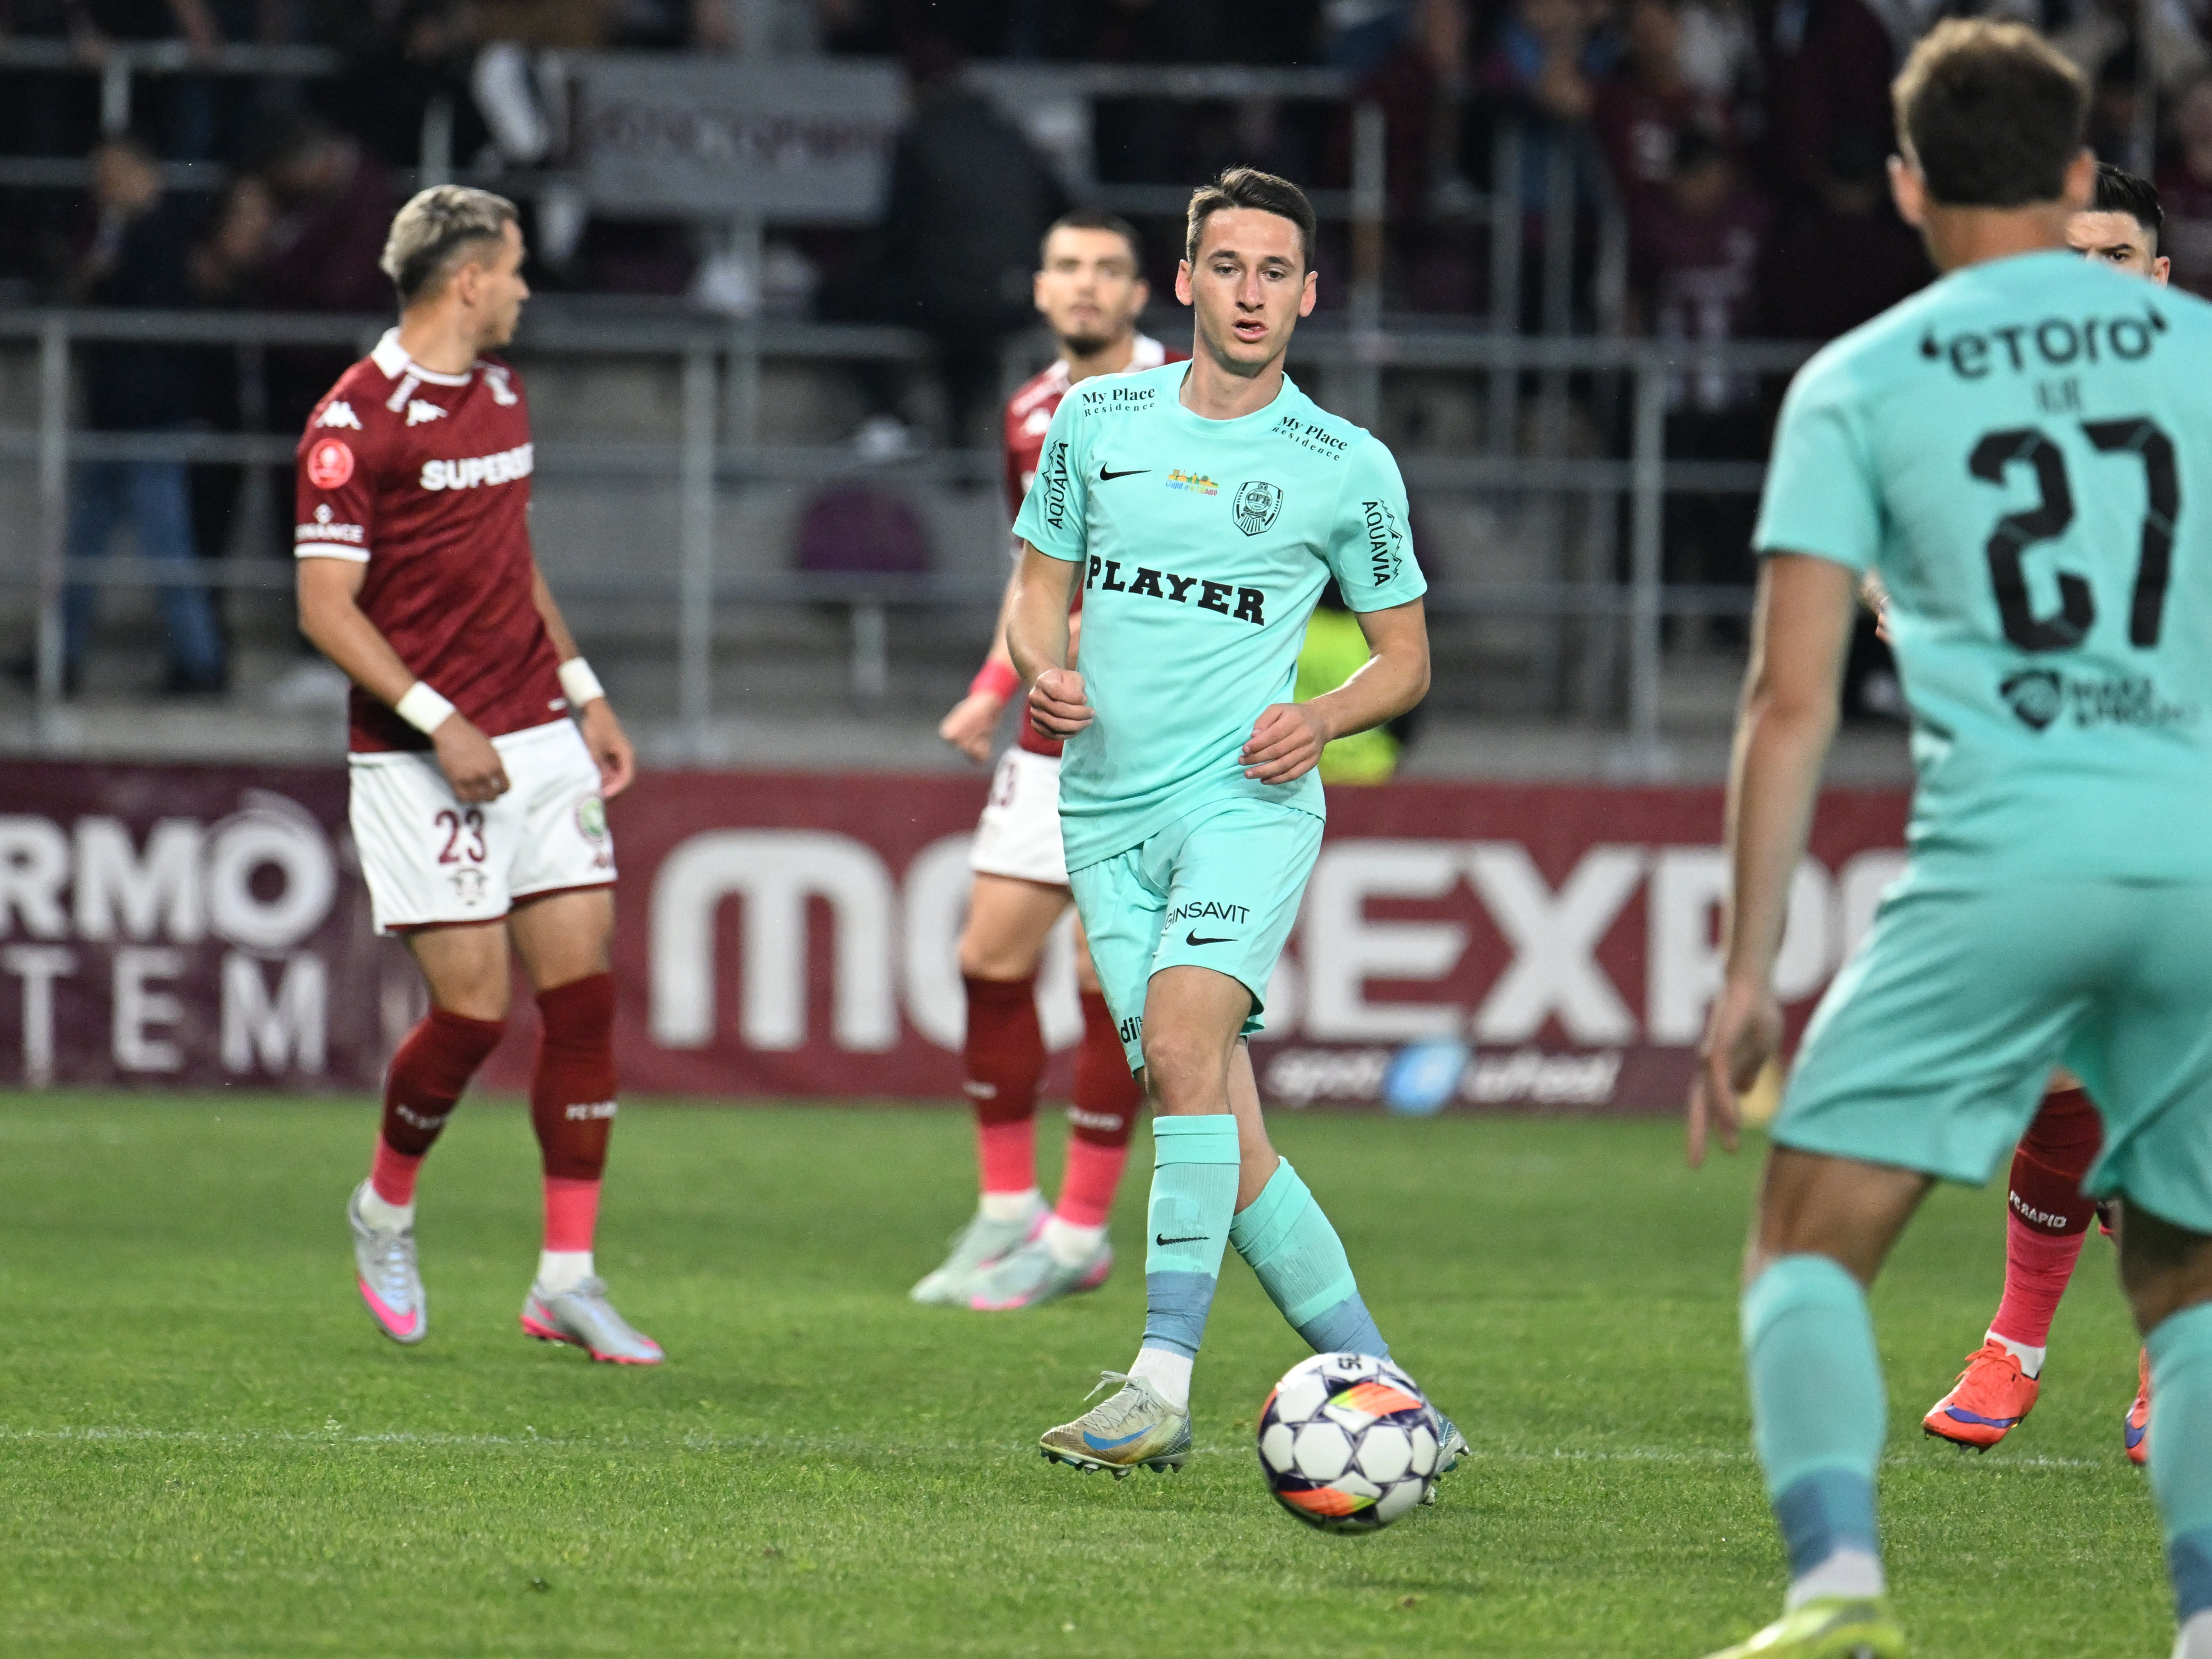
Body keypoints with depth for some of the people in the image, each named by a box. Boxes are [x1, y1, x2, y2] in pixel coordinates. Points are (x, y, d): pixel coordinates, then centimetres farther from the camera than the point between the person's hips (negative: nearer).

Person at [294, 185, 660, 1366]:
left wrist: (582, 691, 19)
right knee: (473, 1009, -8)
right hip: (426, 765, -7)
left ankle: (568, 1280, 3)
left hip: (541, 740, 7)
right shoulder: (356, 420, -11)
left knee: (582, 993, -1)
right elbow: (326, 607, -14)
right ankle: (386, 1211, 21)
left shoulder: (502, 393, 14)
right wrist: (439, 722, -20)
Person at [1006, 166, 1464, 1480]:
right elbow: (1042, 592, 17)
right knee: (1223, 1132, -2)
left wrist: (1321, 718, -9)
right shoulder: (1097, 422, 10)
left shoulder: (1348, 469, 3)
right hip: (1112, 807, 3)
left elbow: (1405, 658, 11)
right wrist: (1044, 670, -5)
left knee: (1183, 1037, -26)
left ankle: (1164, 1383, -27)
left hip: (1246, 796, -3)